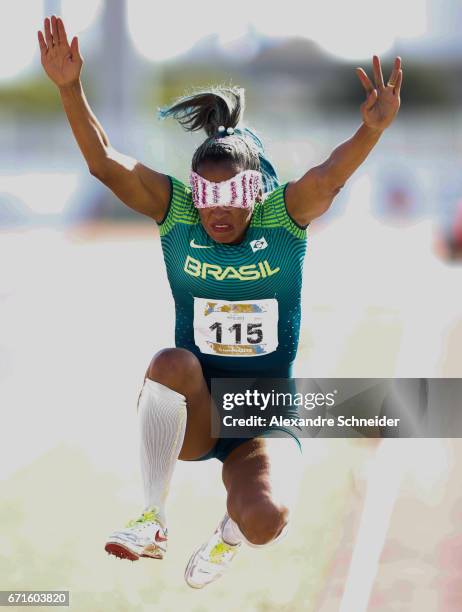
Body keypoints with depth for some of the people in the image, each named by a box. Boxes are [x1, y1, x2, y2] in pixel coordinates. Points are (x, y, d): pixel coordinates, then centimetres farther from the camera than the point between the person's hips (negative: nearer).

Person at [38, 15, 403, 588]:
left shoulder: (286, 217, -8)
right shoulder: (175, 212, -4)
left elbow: (331, 175, -29)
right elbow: (104, 163, -16)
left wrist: (373, 129, -50)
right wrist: (69, 89, -32)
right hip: (192, 419, 1)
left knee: (264, 520, -29)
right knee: (173, 362, -35)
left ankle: (227, 539, 13)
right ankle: (152, 523, -18)